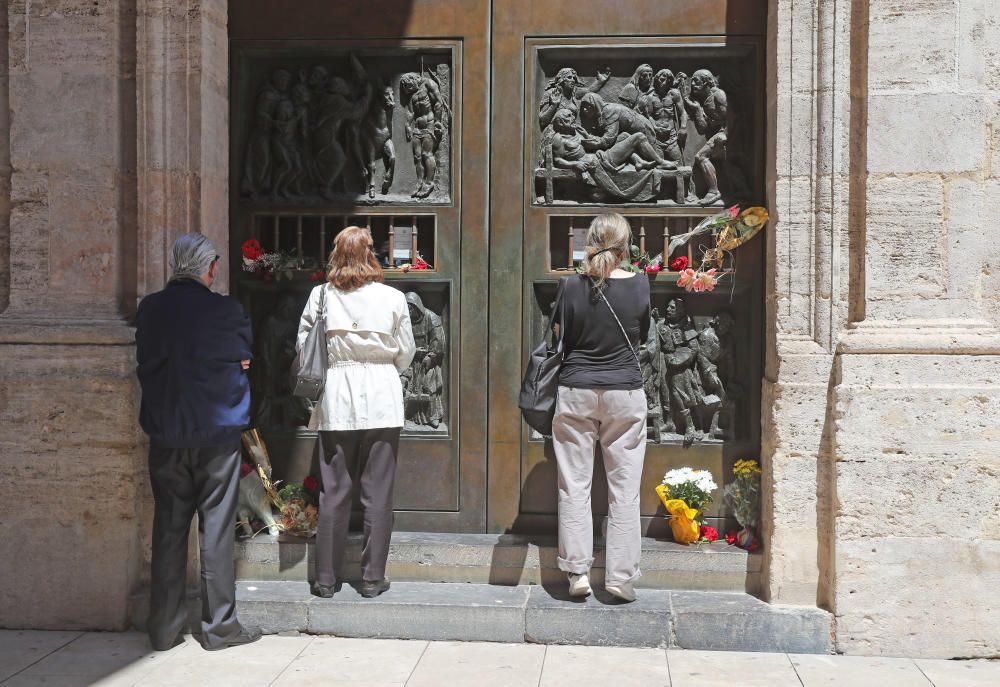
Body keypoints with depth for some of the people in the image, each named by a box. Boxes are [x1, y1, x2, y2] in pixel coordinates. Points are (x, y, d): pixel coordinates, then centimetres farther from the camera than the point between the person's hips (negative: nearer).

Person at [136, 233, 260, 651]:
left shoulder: (149, 309, 0)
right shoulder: (225, 310, -11)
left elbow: (145, 363, 7)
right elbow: (243, 361, 0)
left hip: (164, 434, 4)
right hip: (217, 432, -3)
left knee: (168, 529, 11)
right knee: (216, 529, 5)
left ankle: (164, 629, 17)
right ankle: (219, 626, 11)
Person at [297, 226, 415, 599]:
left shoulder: (320, 296, -3)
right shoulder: (392, 298, -4)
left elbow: (304, 347, 5)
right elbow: (406, 353, 6)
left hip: (336, 403, 1)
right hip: (381, 402, -1)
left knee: (333, 492, 7)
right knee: (378, 494, 5)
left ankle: (326, 579, 13)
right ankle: (373, 578, 10)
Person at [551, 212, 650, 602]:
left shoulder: (571, 285, -6)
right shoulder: (638, 286, -5)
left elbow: (561, 338, 6)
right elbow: (642, 338, 9)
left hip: (576, 392, 0)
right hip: (625, 394, 0)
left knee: (574, 486, 7)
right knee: (624, 489, 5)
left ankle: (577, 571, 7)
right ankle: (620, 577, 7)